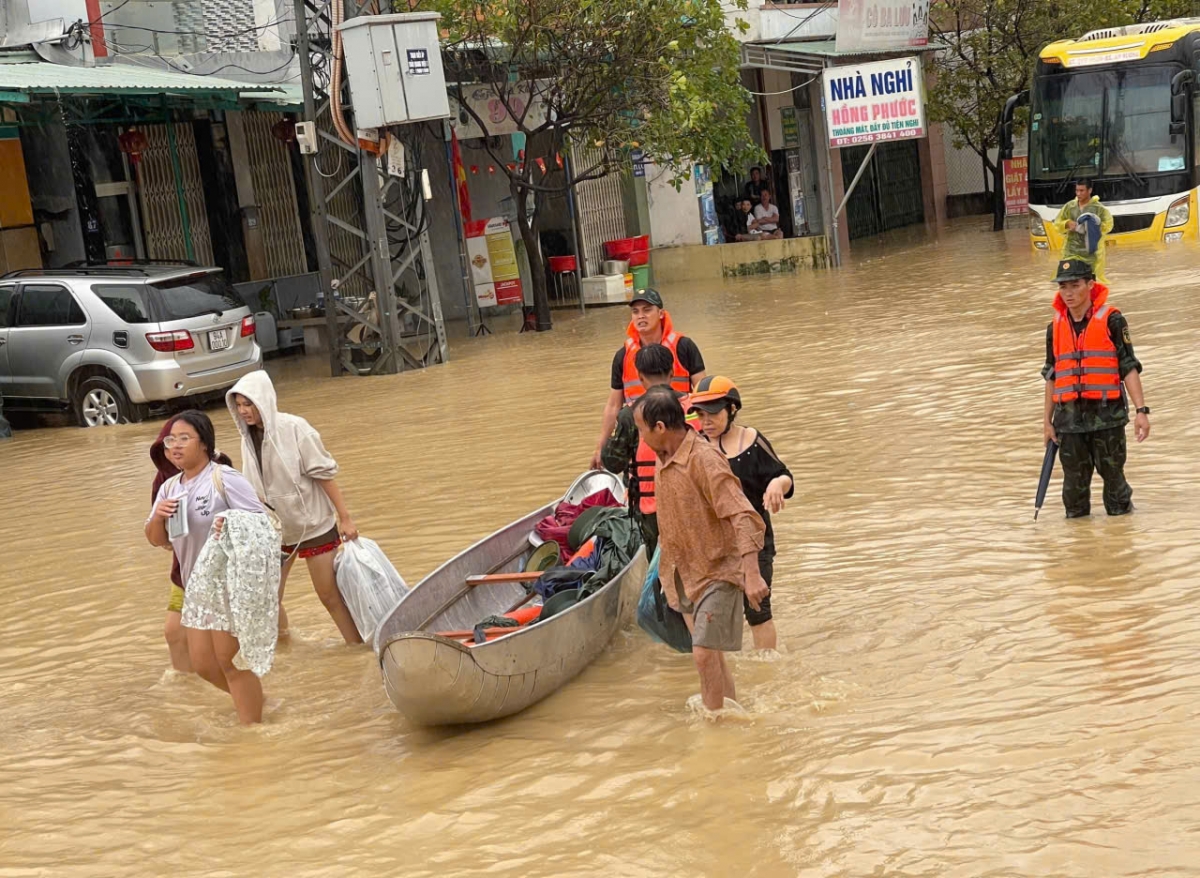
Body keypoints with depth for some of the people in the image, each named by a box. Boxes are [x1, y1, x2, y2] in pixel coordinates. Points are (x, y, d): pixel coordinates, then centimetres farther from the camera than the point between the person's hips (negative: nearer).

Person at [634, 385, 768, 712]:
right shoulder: (662, 462, 4)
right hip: (686, 574, 8)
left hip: (718, 572, -8)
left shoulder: (705, 461, -23)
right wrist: (668, 571, 24)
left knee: (704, 654, -11)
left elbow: (744, 517, -28)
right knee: (709, 656, 15)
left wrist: (752, 574, -35)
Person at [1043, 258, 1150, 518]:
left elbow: (1129, 368, -6)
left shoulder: (1111, 321, -5)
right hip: (1069, 416, 3)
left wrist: (1141, 410, -13)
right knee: (1074, 478, 8)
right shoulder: (1055, 328, 7)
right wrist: (1048, 421, 16)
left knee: (1112, 472, 5)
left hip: (1107, 413, -3)